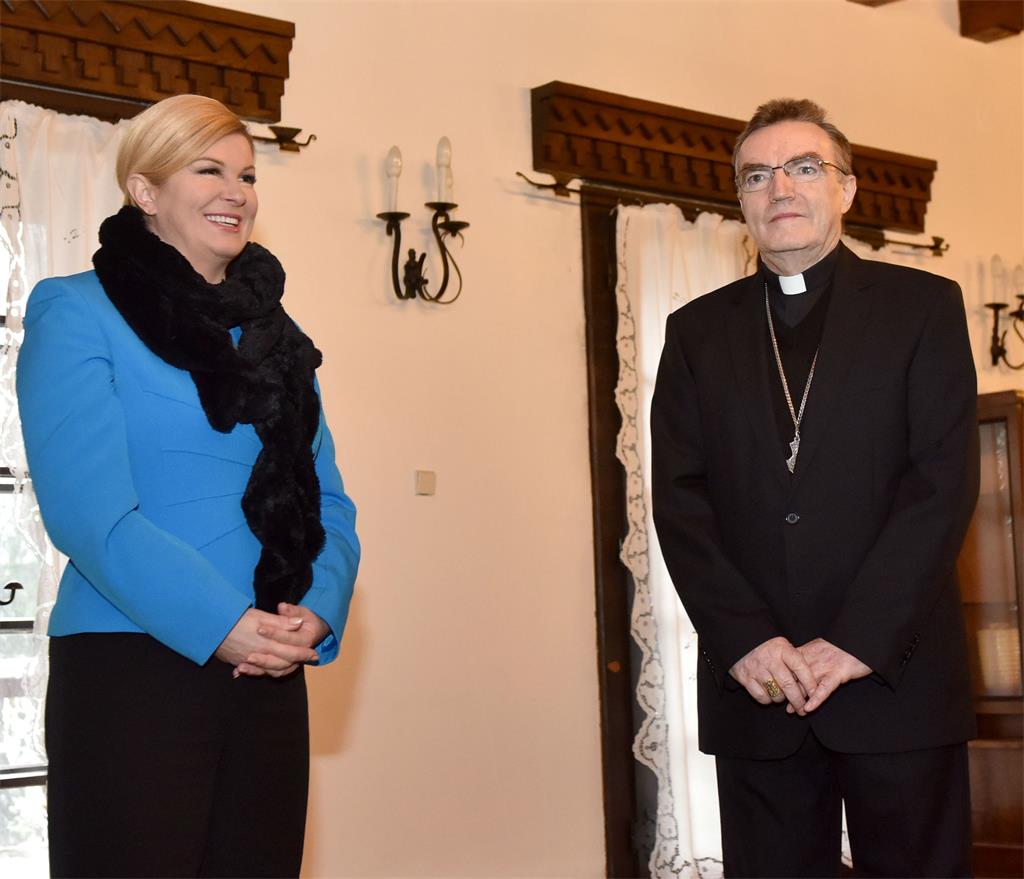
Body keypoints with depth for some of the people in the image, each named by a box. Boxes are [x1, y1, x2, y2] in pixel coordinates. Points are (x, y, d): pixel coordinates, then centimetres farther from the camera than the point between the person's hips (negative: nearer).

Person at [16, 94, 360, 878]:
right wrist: (220, 625, -21)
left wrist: (318, 612, -8)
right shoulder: (80, 314, -2)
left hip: (271, 679, 6)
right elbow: (89, 509, -14)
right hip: (131, 670, -5)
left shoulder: (275, 336, 16)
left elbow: (328, 505, 11)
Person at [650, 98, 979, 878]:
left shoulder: (923, 307, 6)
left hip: (896, 672, -1)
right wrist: (746, 640, -10)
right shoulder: (698, 331, 12)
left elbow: (945, 482, -4)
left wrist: (859, 640, -13)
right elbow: (679, 498, 3)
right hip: (755, 685, 2)